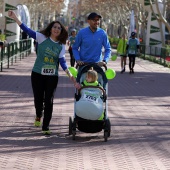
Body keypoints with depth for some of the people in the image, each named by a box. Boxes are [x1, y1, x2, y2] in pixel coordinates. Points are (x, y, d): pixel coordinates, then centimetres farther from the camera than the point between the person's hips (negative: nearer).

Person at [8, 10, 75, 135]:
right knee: (38, 99, 5)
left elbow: (62, 61, -3)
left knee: (49, 101, -2)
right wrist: (15, 18, -20)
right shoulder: (42, 38, -4)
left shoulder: (61, 45, 3)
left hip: (52, 76, 1)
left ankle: (46, 127, 5)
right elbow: (27, 30, -10)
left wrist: (69, 74, -17)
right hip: (38, 74, -1)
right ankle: (39, 116, 39)